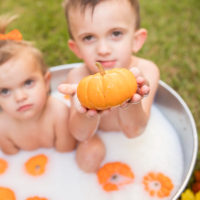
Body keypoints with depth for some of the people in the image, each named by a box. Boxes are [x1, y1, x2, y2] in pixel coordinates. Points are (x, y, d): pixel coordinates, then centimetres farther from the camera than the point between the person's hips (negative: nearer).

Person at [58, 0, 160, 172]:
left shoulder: (146, 71, -28)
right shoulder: (78, 77, -26)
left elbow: (133, 131, -35)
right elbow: (81, 135, -30)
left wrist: (131, 105, -61)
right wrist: (88, 114, -56)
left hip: (133, 140, 3)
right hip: (96, 137, -2)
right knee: (90, 153, -26)